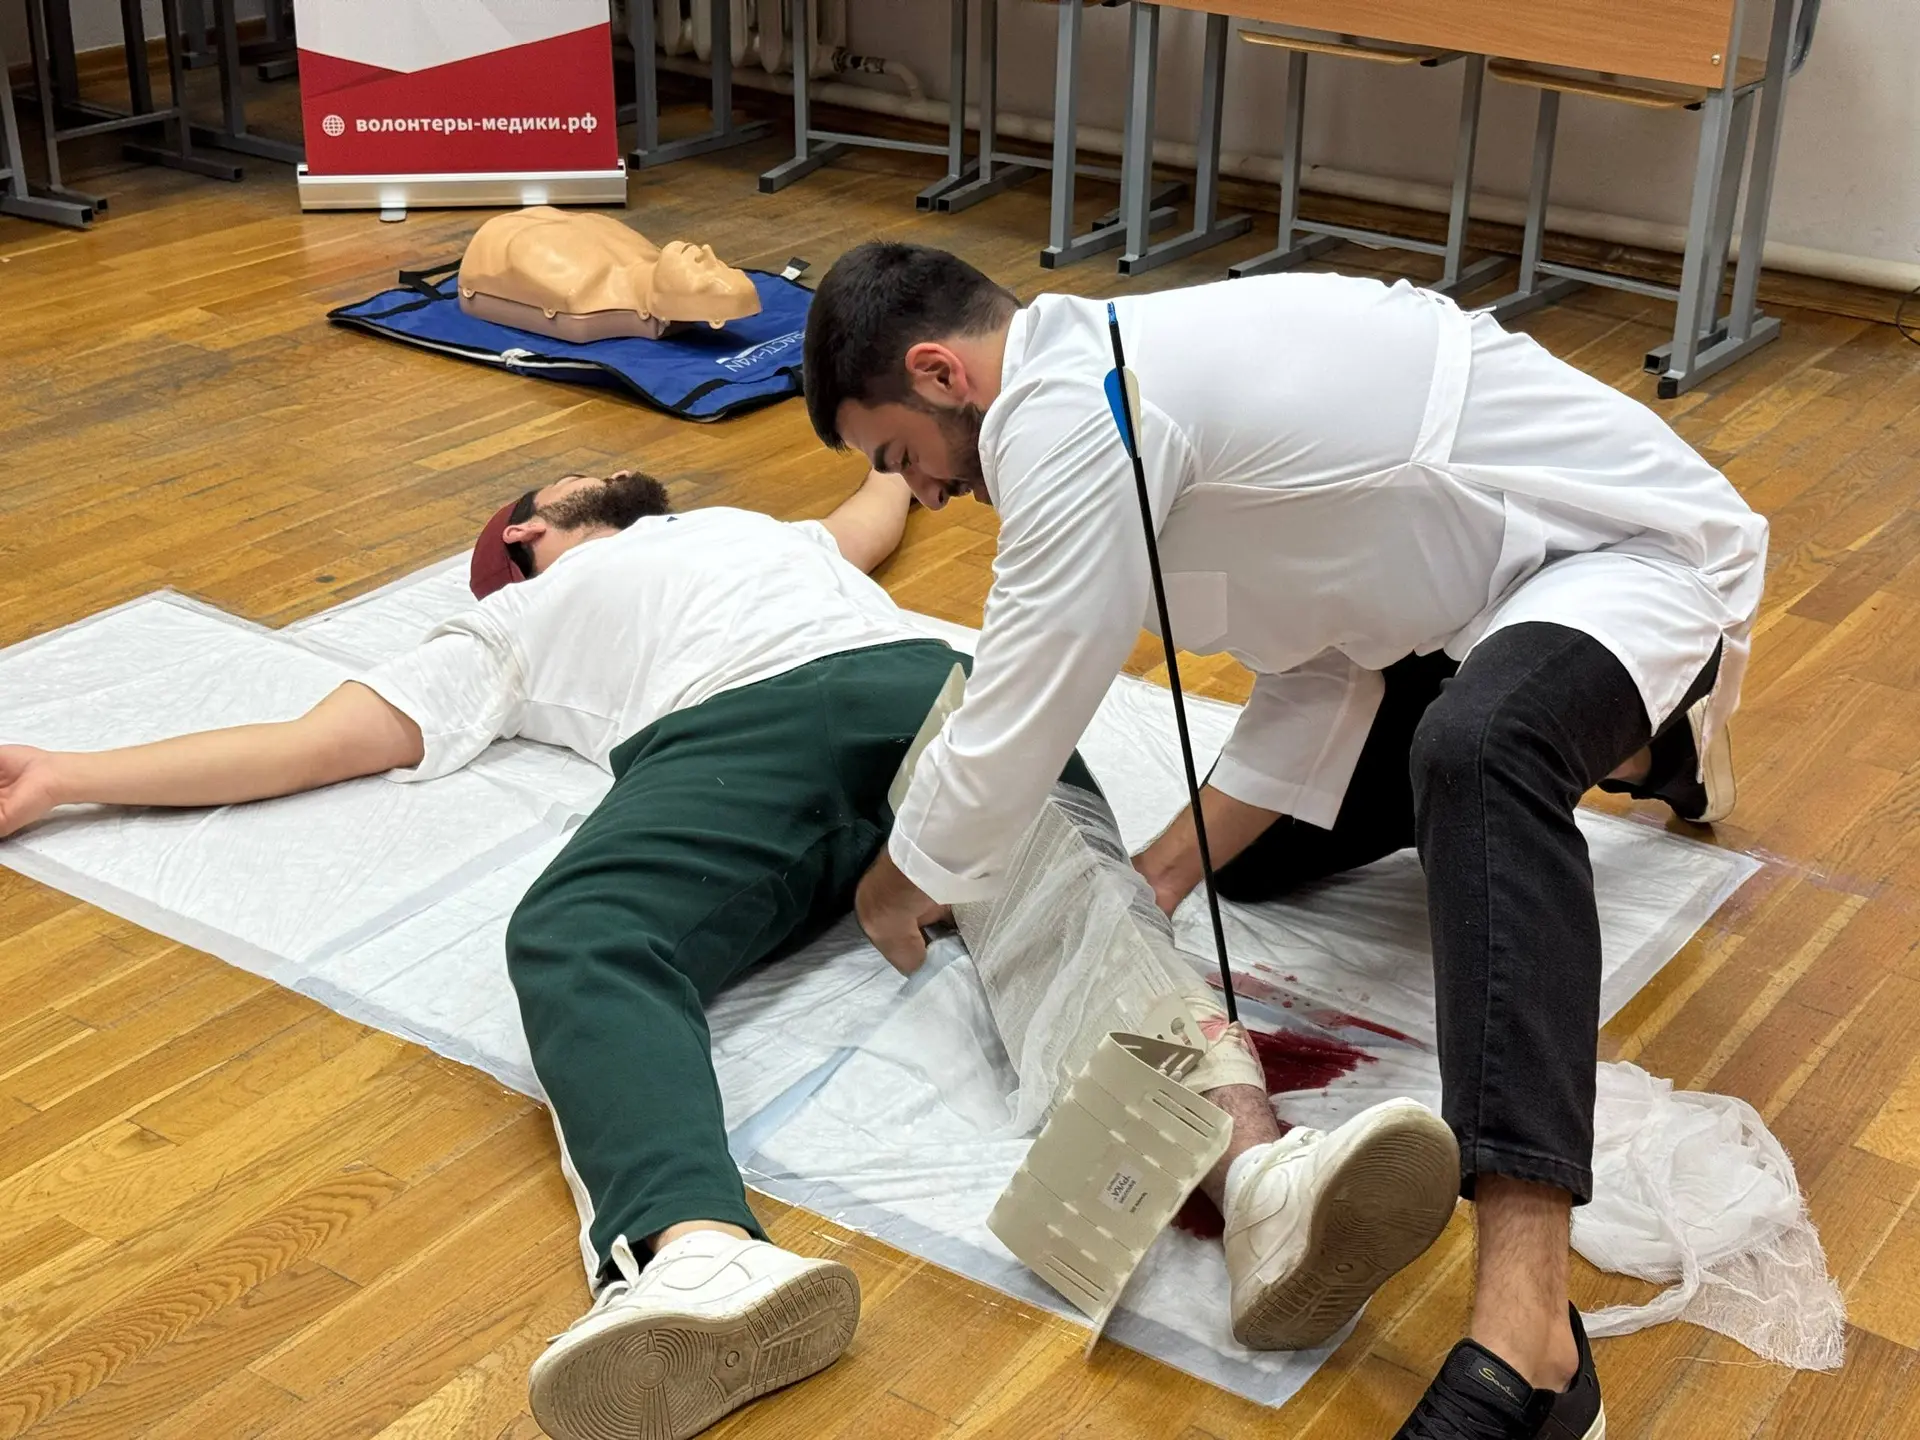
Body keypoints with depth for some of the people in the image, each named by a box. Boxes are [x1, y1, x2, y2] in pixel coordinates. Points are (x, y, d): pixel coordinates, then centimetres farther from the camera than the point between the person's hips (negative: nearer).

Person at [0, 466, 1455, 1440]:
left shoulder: (761, 529, 48)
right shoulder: (510, 624, 37)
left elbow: (875, 511, 67)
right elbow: (315, 741, 31)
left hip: (918, 674, 3)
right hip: (719, 735, -2)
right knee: (580, 940, -37)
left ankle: (1253, 1168, -59)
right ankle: (702, 1263, -65)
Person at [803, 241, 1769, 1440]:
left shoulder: (1071, 409, -23)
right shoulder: (1125, 370, 6)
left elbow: (1018, 720, -20)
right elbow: (1315, 670, 8)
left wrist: (905, 881, -2)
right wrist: (1166, 873, 3)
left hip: (1636, 549, -10)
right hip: (1487, 581, 10)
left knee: (1476, 750, -42)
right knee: (1255, 860, 17)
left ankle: (1525, 1339, -52)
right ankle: (1628, 737, 35)